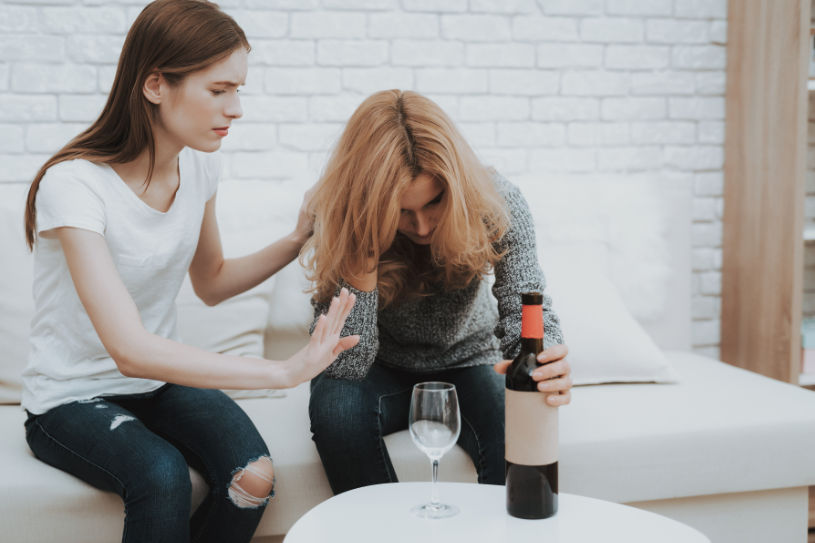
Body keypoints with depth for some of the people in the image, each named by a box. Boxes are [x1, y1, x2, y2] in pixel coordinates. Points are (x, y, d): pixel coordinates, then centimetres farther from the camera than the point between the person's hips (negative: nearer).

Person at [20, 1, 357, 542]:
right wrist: (284, 370, -40)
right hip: (73, 398, -5)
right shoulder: (74, 184, -26)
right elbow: (130, 350, -36)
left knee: (254, 476, -24)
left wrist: (298, 240, -4)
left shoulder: (198, 166, -4)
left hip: (164, 377, 5)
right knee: (161, 475, -35)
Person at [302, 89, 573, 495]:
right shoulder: (344, 224, -24)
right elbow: (345, 364, -29)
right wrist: (365, 246, -39)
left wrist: (546, 364, -50)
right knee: (334, 402, -32)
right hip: (386, 372, 0)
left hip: (467, 365, 0)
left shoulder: (495, 204, -21)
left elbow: (525, 308, -25)